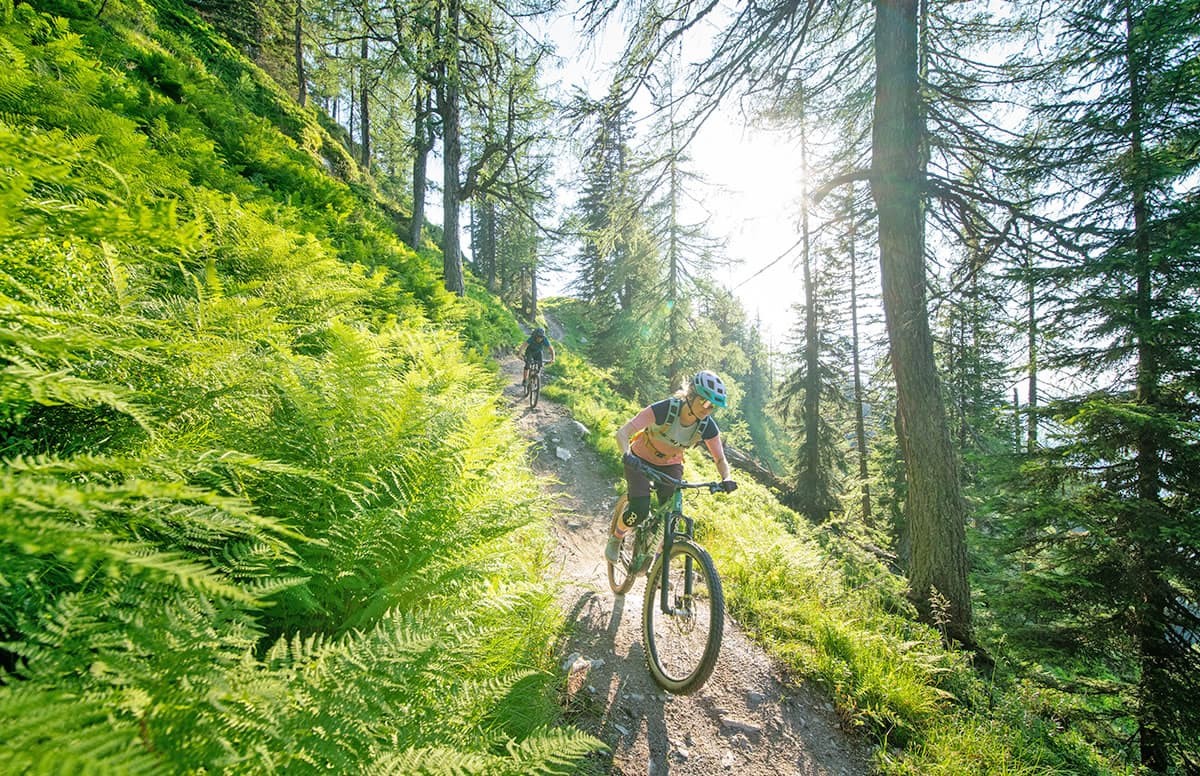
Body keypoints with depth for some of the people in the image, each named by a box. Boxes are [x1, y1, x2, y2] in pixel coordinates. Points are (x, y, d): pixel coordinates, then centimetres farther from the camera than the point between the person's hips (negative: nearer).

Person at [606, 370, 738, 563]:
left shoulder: (708, 427, -20)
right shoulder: (664, 409, -32)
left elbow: (721, 460, -9)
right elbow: (622, 433, -36)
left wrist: (726, 479, -31)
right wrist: (627, 455, -56)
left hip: (670, 465, 4)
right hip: (641, 460, -3)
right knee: (639, 512, -21)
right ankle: (615, 538, 12)